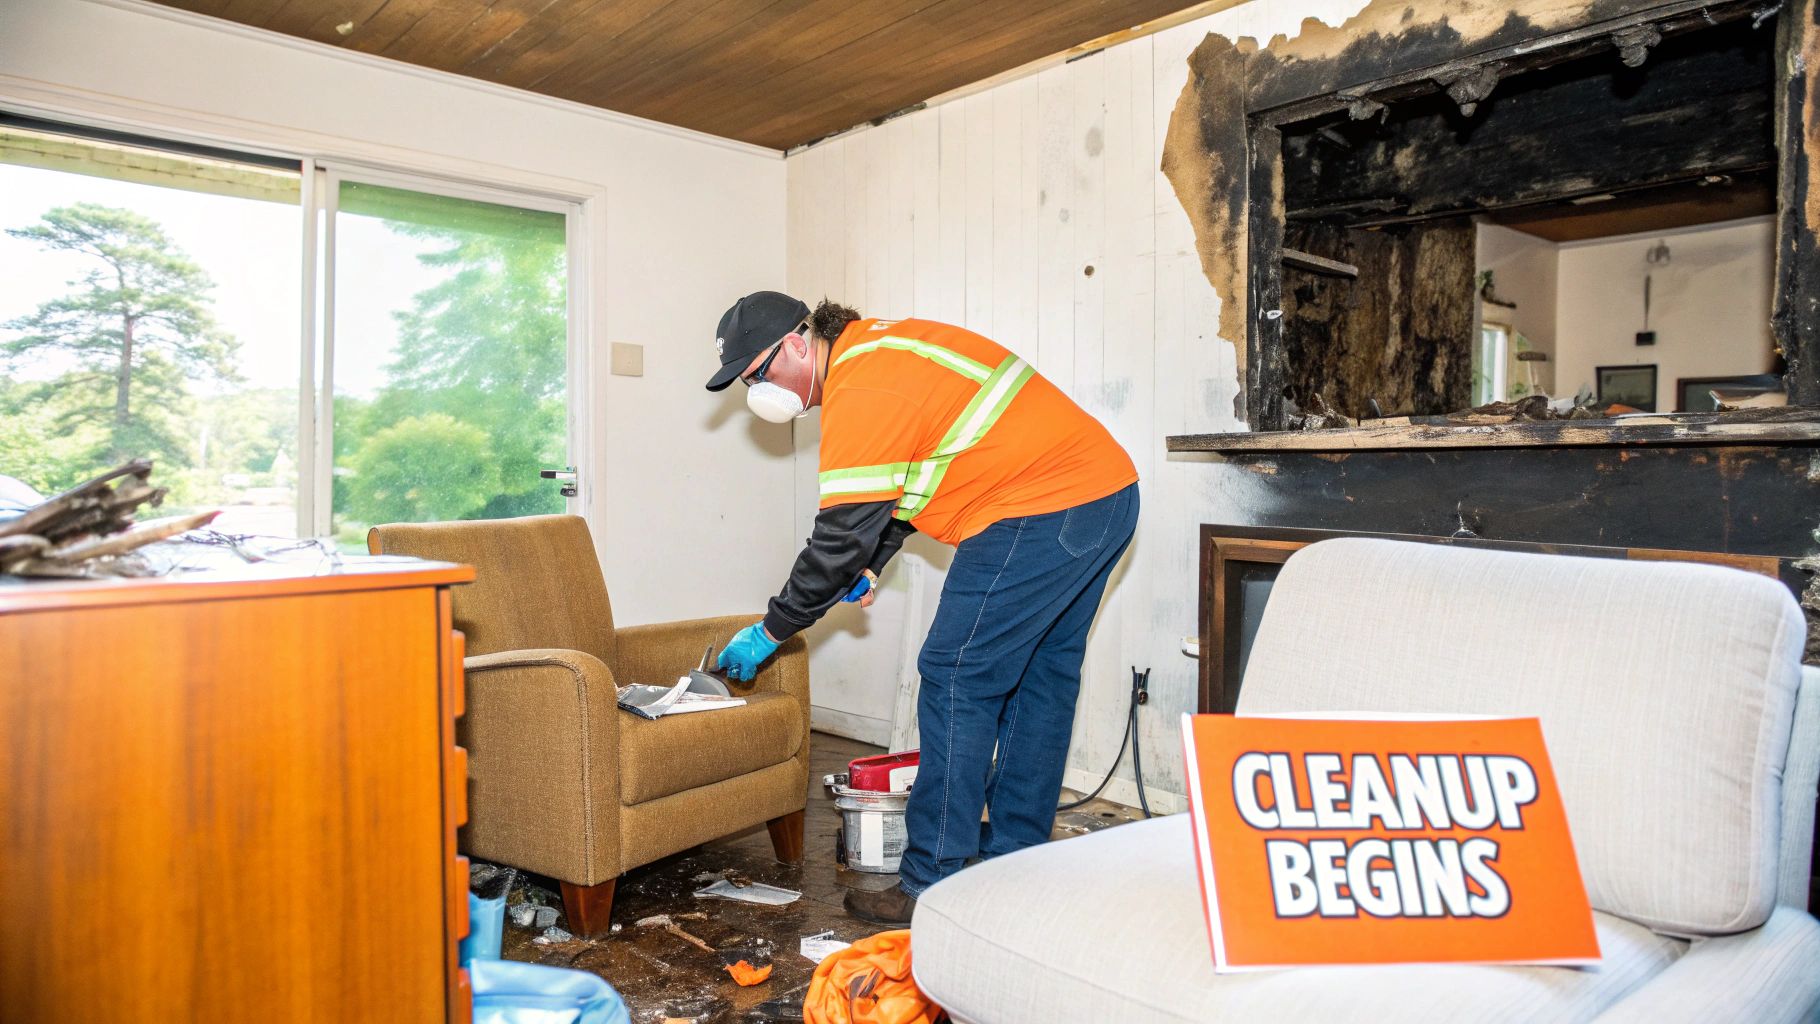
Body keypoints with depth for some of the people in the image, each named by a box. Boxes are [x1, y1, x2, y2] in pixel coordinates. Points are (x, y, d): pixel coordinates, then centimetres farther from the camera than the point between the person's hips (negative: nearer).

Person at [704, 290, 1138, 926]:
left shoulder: (861, 391, -16)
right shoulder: (876, 345, 16)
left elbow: (841, 535, -16)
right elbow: (909, 467, 24)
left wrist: (769, 633, -5)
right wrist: (871, 564, 16)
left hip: (1038, 511, -11)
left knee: (957, 681, -5)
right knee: (1039, 681, 16)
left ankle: (932, 886, 3)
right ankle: (1014, 861, 28)